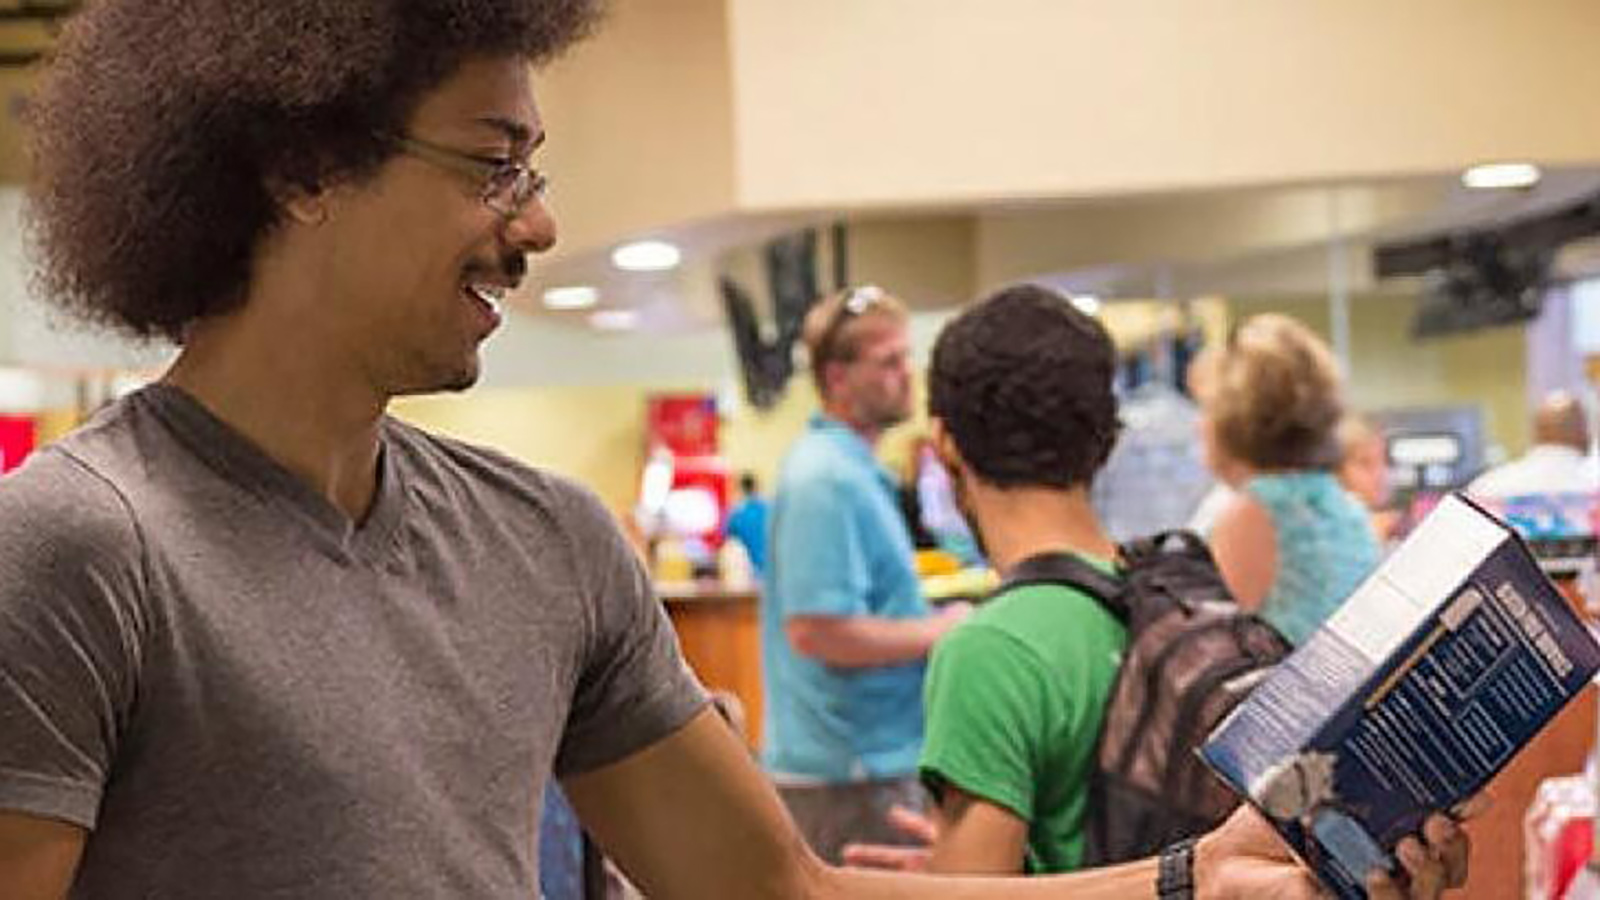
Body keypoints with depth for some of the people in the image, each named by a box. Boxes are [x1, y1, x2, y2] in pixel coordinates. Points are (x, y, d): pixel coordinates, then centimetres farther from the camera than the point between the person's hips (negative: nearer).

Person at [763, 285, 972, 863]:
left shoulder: (858, 468, 15)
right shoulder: (828, 479, -18)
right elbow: (816, 630, -25)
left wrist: (930, 617, 10)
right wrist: (936, 631, -15)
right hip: (850, 771, -10)